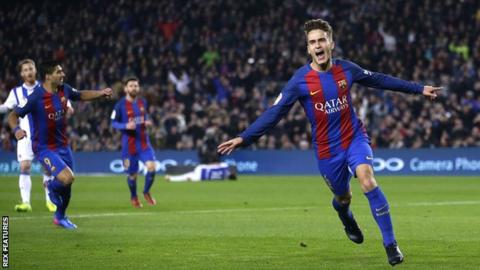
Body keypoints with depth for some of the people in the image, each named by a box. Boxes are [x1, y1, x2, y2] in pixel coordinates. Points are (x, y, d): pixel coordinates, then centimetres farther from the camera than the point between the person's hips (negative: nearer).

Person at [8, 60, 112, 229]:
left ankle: (60, 217, 39)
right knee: (67, 178, -24)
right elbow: (13, 115, -16)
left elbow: (81, 95, 17)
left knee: (67, 185, 14)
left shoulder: (64, 90, -4)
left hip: (62, 145, 7)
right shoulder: (35, 97, -22)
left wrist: (101, 93, 3)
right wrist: (16, 129, -36)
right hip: (44, 148, -7)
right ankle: (52, 186, 11)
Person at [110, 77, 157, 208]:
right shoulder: (120, 105, -9)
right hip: (129, 144, -3)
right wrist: (126, 126, -23)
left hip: (144, 142, 3)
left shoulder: (143, 102, 4)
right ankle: (133, 197, 34)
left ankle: (146, 192, 10)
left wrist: (148, 122, -2)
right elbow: (113, 123, -5)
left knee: (151, 167, -15)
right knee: (132, 174, 5)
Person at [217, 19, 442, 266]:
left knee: (367, 180, -24)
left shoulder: (346, 69, -6)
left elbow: (379, 80, 10)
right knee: (343, 197, 13)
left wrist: (418, 89, 15)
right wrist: (244, 138, -21)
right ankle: (346, 217, 55)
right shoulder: (300, 81, -14)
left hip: (355, 137, 0)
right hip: (327, 149, 0)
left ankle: (390, 244, -16)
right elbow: (274, 113, -13)